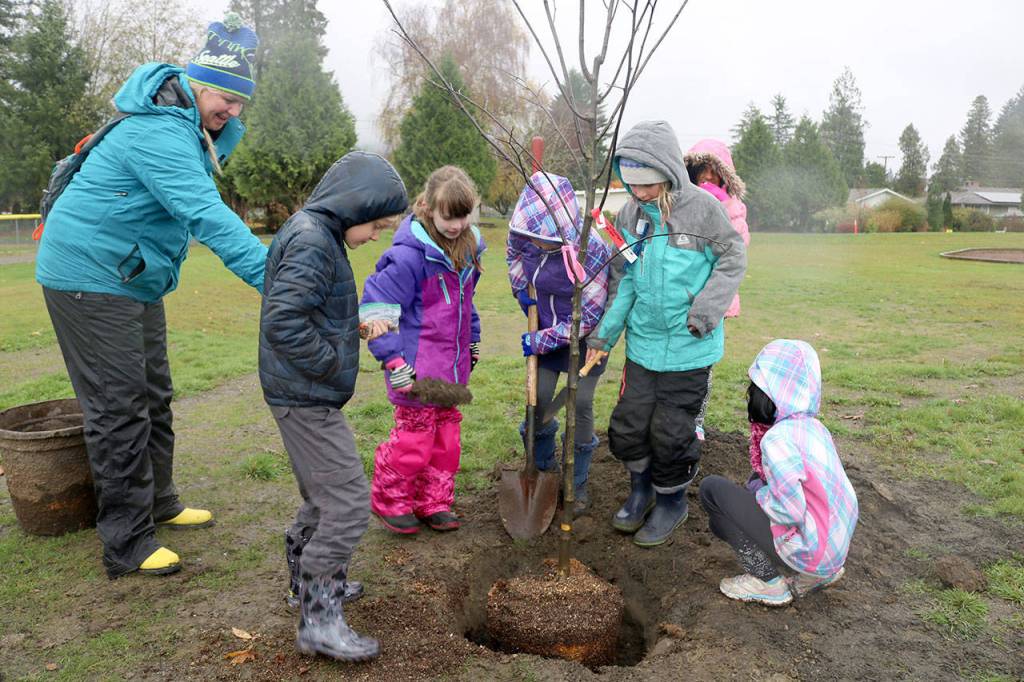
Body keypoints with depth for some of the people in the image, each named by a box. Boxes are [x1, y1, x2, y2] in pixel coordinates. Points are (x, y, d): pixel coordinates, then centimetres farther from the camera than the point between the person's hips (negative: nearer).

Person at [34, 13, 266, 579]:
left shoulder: (185, 124, 9)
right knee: (119, 407, -8)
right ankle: (126, 544, 1)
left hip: (135, 279, 10)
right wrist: (269, 273, -42)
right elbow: (205, 213, -37)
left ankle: (159, 504, 31)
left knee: (153, 398, 16)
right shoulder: (158, 132, -26)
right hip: (91, 277, -10)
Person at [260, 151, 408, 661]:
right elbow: (283, 323, -28)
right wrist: (331, 363, -18)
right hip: (306, 401, -10)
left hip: (306, 397, 10)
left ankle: (307, 580, 39)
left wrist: (355, 326, 9)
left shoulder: (317, 234, 13)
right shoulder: (311, 241, -19)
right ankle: (318, 620, 6)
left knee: (325, 496, 21)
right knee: (348, 503, -5)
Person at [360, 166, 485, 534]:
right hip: (417, 371, -7)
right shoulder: (409, 254, -21)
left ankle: (433, 503, 32)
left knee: (446, 438, 15)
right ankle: (389, 502, 25)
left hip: (452, 366, 8)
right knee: (414, 440, 2)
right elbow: (374, 307, -18)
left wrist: (473, 341, 24)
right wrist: (394, 361, -18)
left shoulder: (466, 246, 4)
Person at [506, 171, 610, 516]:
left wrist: (541, 340, -21)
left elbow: (588, 316, -25)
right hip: (546, 331, 5)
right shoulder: (525, 232, -17)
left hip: (583, 337, -4)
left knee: (580, 403, 0)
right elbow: (513, 252, 12)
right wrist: (520, 288, 0)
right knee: (538, 399, 6)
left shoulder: (592, 251, -33)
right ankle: (543, 466, 31)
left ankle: (577, 483, 20)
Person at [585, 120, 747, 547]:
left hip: (688, 348, -4)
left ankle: (671, 501, 29)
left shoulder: (701, 208, -11)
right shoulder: (629, 215, 1)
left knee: (671, 431, 4)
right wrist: (603, 334, 1)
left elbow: (732, 260, -3)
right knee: (627, 426, 10)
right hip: (642, 343, 4)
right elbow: (622, 282, 6)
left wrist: (706, 310, -16)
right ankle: (642, 487, 37)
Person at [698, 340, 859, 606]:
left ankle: (768, 583, 1)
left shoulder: (777, 439, -25)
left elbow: (791, 511, -26)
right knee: (721, 522, 21)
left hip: (810, 552, -8)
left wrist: (756, 493, -8)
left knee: (711, 489, -7)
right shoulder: (812, 425, 3)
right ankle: (820, 571, 17)